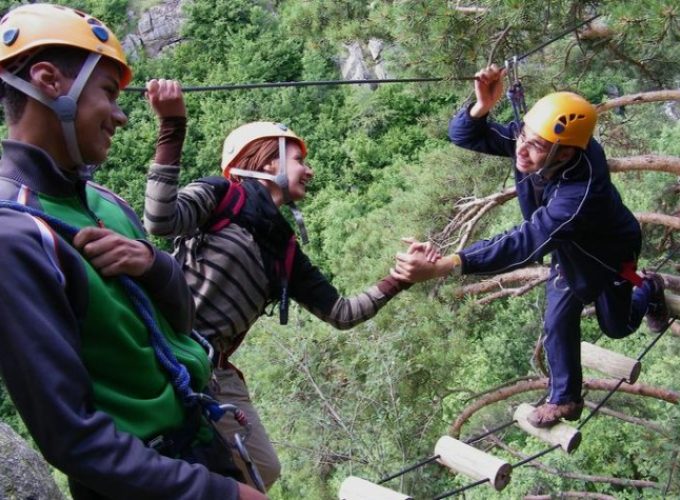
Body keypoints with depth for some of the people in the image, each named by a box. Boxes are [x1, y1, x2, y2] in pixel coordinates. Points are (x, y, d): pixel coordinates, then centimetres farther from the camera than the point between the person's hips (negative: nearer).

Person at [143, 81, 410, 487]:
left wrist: (399, 279, 8)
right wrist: (173, 127, -23)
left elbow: (341, 313, 16)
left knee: (263, 470, 11)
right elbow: (161, 222, -22)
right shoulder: (219, 195, -1)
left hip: (216, 373, 7)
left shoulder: (286, 253, 15)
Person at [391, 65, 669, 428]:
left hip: (608, 252, -4)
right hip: (568, 249, 5)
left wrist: (441, 266, -66)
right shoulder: (527, 137, -31)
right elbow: (464, 136, -25)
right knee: (558, 320, 7)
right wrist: (481, 107, -50)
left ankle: (649, 290, 53)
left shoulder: (582, 191, -50)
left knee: (616, 326, 20)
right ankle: (565, 399, 28)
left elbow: (522, 245, -56)